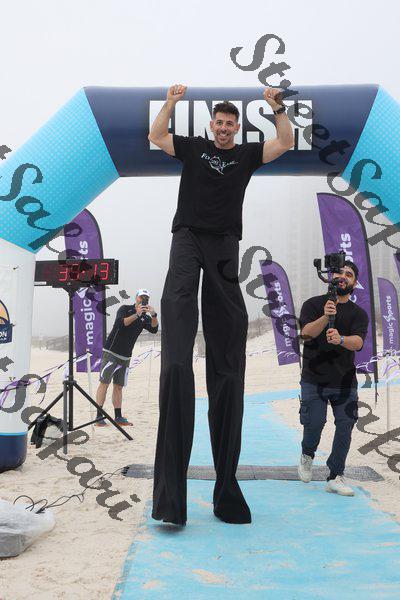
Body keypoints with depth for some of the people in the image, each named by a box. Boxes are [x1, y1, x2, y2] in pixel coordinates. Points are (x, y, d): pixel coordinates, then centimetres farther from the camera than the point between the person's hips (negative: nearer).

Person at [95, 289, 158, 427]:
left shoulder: (145, 318, 9)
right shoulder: (125, 309, -3)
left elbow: (154, 329, -8)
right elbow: (120, 323, -21)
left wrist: (153, 315, -22)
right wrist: (137, 314, -27)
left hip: (125, 357, 6)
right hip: (111, 352, -5)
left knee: (118, 386, 8)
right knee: (104, 383, -8)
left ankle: (118, 417, 10)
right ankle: (99, 417, -9)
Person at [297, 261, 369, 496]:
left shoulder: (359, 314, 6)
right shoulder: (313, 304, 4)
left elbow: (358, 342, -12)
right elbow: (306, 333, -12)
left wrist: (341, 339, -35)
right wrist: (325, 317, -29)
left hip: (345, 381, 2)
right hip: (314, 379, -2)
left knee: (345, 427, -2)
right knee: (315, 423, -7)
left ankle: (336, 477, 12)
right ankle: (307, 455, 27)